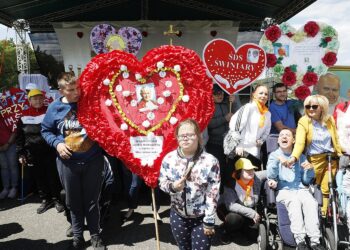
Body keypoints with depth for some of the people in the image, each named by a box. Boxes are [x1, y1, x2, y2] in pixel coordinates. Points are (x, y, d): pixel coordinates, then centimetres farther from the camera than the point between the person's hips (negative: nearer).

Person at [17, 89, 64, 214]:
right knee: (39, 177, 12)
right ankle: (45, 200, 26)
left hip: (49, 152, -2)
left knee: (53, 176, 6)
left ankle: (56, 199, 21)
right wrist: (21, 153, 3)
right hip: (33, 154, 3)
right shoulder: (24, 116, 4)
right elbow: (20, 137, 7)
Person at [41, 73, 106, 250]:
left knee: (91, 200, 10)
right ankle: (77, 236, 33)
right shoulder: (55, 107, 0)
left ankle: (95, 235, 27)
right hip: (67, 162, 1)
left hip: (93, 161, -1)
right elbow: (45, 130, 11)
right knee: (73, 201, 14)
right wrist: (56, 143, -7)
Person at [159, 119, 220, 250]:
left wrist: (209, 221, -11)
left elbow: (213, 194, -13)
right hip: (178, 215, 3)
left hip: (201, 217, -3)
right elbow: (162, 182, 2)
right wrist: (172, 186, -20)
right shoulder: (169, 158, -7)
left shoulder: (210, 161, -16)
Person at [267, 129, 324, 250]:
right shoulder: (273, 155, 15)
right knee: (294, 201, -34)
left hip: (301, 189, 2)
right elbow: (271, 176, -2)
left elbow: (306, 181, 17)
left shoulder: (301, 157, 21)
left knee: (311, 202, -30)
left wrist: (310, 169, -4)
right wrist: (277, 160, -18)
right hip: (283, 190, -2)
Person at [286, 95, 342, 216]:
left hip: (331, 159, 3)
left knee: (326, 189, 8)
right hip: (314, 160, -3)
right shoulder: (303, 122, -10)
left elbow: (335, 140, 11)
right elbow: (299, 142, -23)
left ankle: (324, 213, 20)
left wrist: (340, 155, 13)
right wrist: (294, 157, -39)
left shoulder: (329, 120, 1)